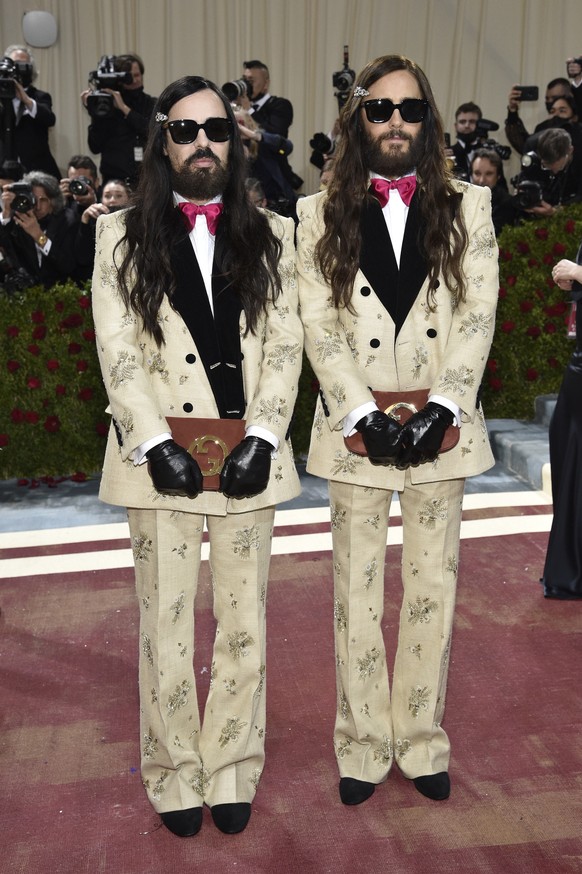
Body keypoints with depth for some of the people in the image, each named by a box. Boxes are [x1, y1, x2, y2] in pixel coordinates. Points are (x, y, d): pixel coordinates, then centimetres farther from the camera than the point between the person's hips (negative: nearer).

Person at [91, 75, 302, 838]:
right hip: (162, 454, -1)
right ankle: (175, 776, 21)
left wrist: (261, 437, -9)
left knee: (244, 622, 8)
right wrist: (157, 443, -12)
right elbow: (116, 351, -2)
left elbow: (285, 345, 3)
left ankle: (232, 773, 23)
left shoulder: (271, 235, 9)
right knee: (166, 624, 6)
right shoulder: (122, 236, 5)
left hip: (249, 455, 2)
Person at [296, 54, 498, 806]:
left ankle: (421, 741, 25)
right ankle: (364, 745, 22)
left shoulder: (466, 209, 5)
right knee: (357, 592, 7)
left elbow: (478, 315, -1)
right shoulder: (322, 215, 3)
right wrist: (365, 417, -13)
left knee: (432, 588, 9)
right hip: (357, 429, -1)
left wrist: (442, 409, -13)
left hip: (440, 427, 1)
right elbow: (320, 327, -3)